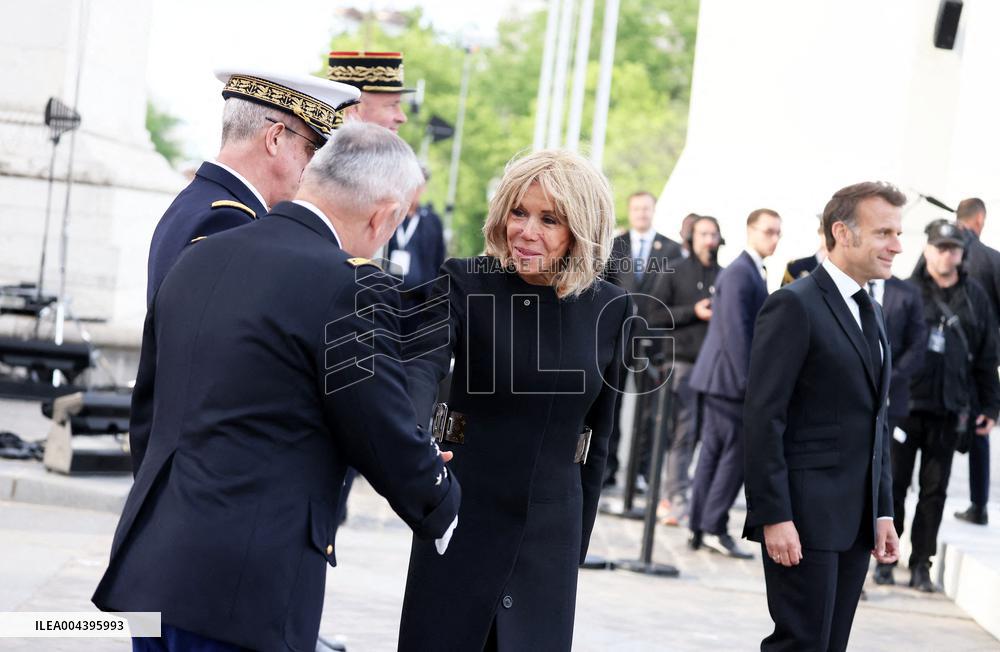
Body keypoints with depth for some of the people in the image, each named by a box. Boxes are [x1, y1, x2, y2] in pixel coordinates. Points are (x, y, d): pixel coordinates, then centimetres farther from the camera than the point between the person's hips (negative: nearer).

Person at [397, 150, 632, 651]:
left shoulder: (609, 308, 0)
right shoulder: (465, 282, -8)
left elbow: (598, 436, 9)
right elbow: (424, 363, -25)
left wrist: (578, 544, 11)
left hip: (550, 529, 2)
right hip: (462, 514, -2)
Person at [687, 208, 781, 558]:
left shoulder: (754, 272, 18)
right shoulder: (739, 273, -14)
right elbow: (735, 331, -21)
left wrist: (753, 378, 20)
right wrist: (749, 381, -22)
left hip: (722, 380, 10)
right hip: (729, 378, -10)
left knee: (714, 453, 10)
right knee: (737, 453, -7)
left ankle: (699, 529, 14)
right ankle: (714, 528, -4)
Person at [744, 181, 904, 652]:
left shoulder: (870, 314, 17)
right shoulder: (795, 306, -10)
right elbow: (763, 417, -15)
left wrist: (883, 512, 14)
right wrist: (774, 516, -20)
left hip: (856, 520, 8)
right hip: (806, 515, -8)